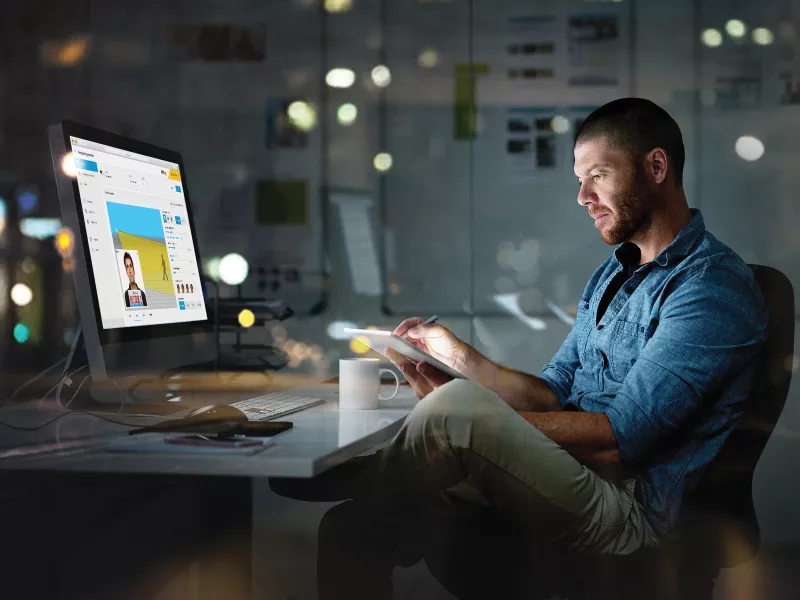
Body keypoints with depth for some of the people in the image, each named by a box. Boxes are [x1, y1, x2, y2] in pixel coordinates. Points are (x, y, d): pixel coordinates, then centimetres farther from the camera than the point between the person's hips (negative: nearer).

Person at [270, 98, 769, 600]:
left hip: (630, 514, -8)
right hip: (568, 478, 8)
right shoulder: (612, 274, 22)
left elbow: (618, 439, -18)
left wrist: (476, 420, -17)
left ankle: (349, 479, -2)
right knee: (354, 528, -11)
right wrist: (462, 358, 1)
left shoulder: (711, 285, -10)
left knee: (457, 410, -29)